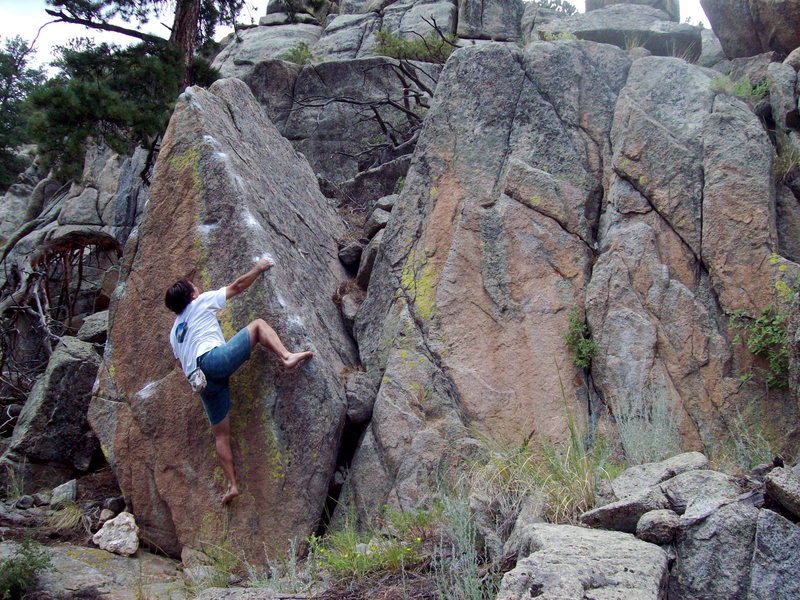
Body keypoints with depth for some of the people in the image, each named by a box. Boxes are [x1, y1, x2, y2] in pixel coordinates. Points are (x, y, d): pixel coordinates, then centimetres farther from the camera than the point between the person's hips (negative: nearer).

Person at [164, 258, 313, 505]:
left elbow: (182, 363, 33)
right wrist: (258, 269, 31)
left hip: (197, 378, 6)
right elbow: (237, 286, 19)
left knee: (221, 434, 12)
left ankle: (232, 485, 6)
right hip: (214, 359, -6)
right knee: (258, 325, 2)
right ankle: (287, 357, -25)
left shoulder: (174, 332, 32)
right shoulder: (202, 302, 16)